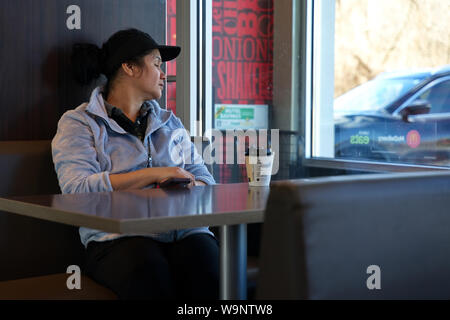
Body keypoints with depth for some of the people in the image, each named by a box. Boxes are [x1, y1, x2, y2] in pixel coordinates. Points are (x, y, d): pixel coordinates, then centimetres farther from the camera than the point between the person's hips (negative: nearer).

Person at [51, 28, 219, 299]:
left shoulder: (170, 122, 27)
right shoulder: (78, 123, 9)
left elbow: (203, 178, 21)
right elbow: (76, 189, -9)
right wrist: (155, 174, -10)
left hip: (185, 231, 4)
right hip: (118, 236, -4)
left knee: (210, 275, -33)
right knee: (150, 276, -39)